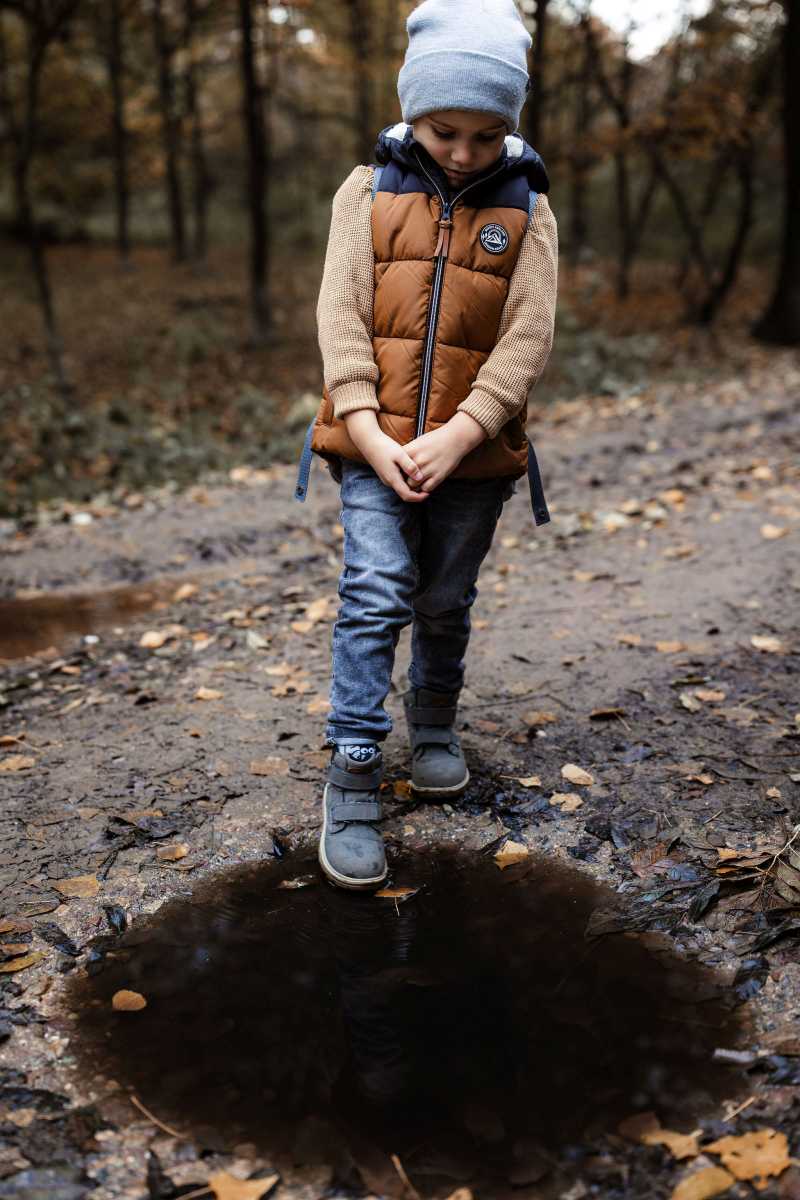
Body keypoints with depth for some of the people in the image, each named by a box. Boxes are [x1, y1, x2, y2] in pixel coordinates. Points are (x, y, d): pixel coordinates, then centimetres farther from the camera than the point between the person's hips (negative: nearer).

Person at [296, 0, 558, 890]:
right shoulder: (368, 189, 3)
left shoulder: (527, 206, 3)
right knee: (374, 598, -9)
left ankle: (435, 722, 38)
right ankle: (352, 777, -1)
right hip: (374, 443, -1)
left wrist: (459, 434, -17)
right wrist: (368, 434, -15)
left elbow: (527, 336, -5)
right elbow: (341, 315, -4)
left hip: (473, 450, 1)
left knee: (446, 603, 13)